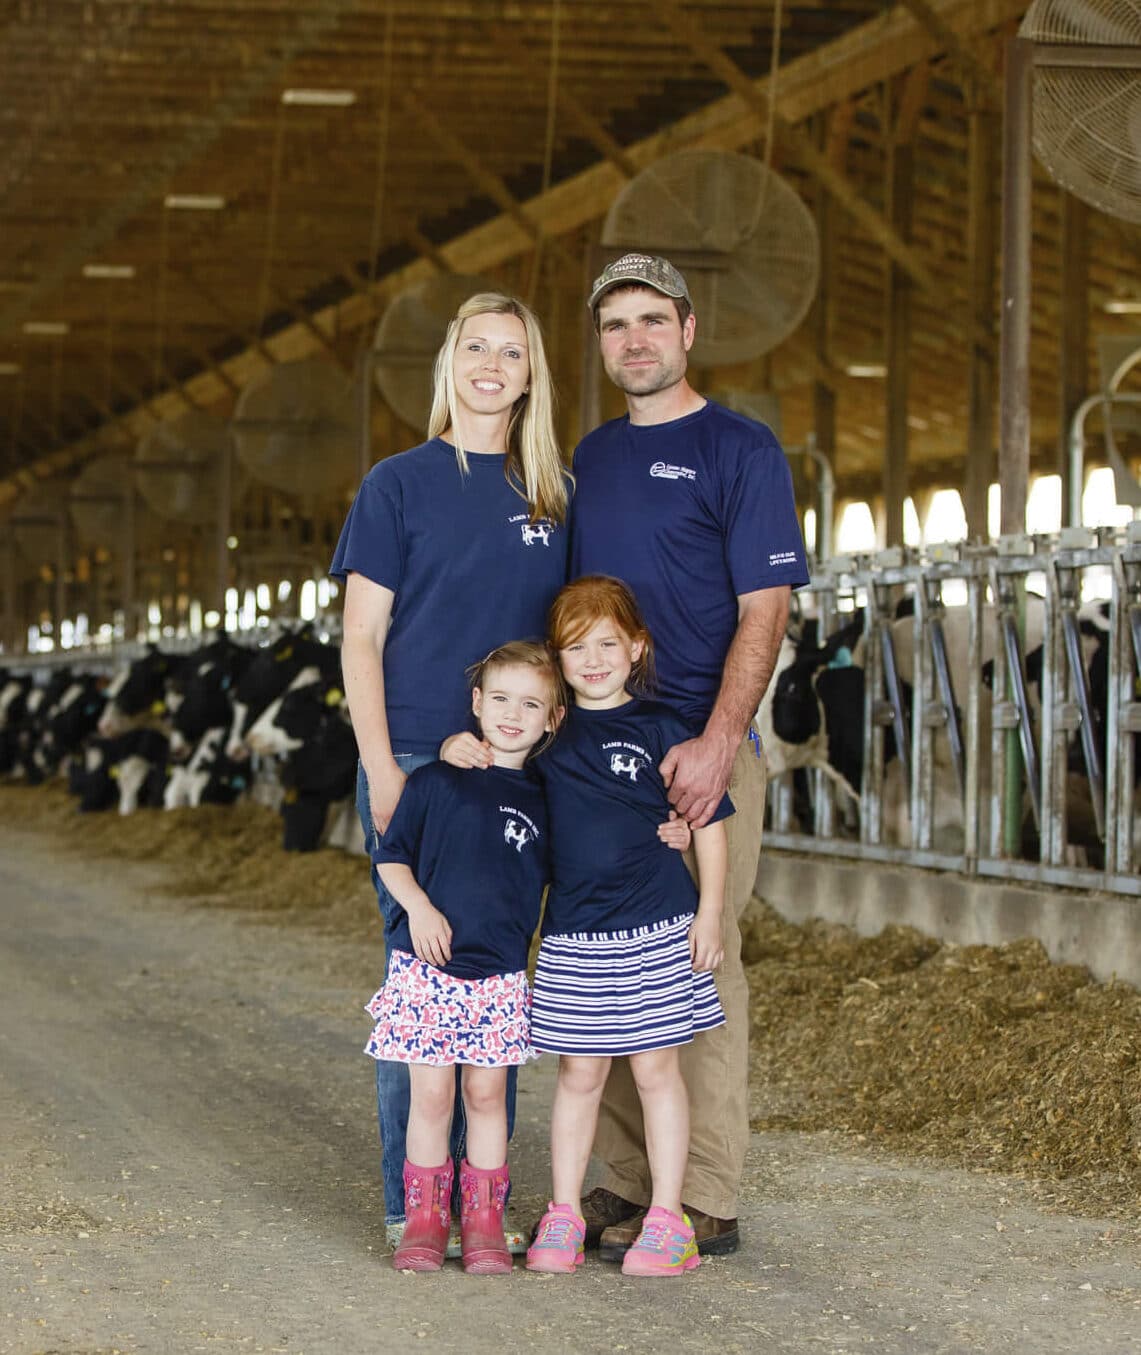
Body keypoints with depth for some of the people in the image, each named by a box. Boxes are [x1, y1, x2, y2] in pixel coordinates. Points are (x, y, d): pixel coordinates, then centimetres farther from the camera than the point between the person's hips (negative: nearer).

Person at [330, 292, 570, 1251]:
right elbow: (361, 638, -1)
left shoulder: (554, 492, 12)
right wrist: (381, 767, -10)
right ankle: (411, 1201, 4)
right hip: (417, 757, -3)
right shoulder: (399, 485, 2)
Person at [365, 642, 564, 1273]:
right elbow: (391, 856, 4)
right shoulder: (436, 781, 0)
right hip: (427, 965, -2)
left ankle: (484, 1222, 14)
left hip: (501, 973, 2)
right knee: (431, 1095, 0)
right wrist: (419, 906, -11)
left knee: (486, 1093, 6)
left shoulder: (543, 801, 8)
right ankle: (425, 1220, 11)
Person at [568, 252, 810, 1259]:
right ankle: (626, 1185, 17)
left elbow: (764, 610, -10)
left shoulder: (740, 450, -3)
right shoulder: (591, 458, 16)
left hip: (700, 754, -6)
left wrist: (715, 743, -20)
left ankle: (704, 1202, 1)